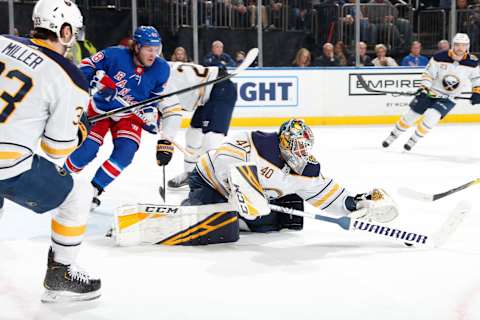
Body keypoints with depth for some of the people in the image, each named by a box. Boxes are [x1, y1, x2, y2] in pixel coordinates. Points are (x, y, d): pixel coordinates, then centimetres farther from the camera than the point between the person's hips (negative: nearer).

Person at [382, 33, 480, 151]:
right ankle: (393, 135, 28)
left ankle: (413, 140, -1)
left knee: (431, 117, -22)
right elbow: (428, 73, -9)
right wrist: (424, 87, -23)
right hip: (431, 91, 0)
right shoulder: (439, 57, -16)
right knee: (411, 115, 6)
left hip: (448, 98, 0)